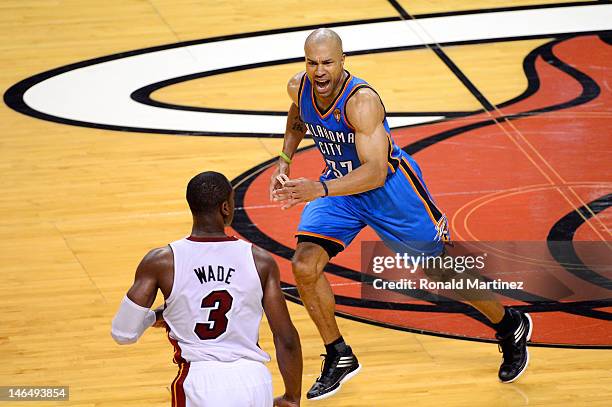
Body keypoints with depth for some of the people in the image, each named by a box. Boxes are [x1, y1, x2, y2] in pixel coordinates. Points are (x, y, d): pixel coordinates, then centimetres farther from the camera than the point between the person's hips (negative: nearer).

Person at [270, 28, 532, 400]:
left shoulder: (361, 100, -35)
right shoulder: (298, 87, -14)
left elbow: (376, 172, -42)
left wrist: (320, 190, -53)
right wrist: (285, 160, 1)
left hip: (390, 186, -6)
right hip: (340, 183, 6)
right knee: (304, 265, -12)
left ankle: (511, 327, 31)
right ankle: (339, 357, 6)